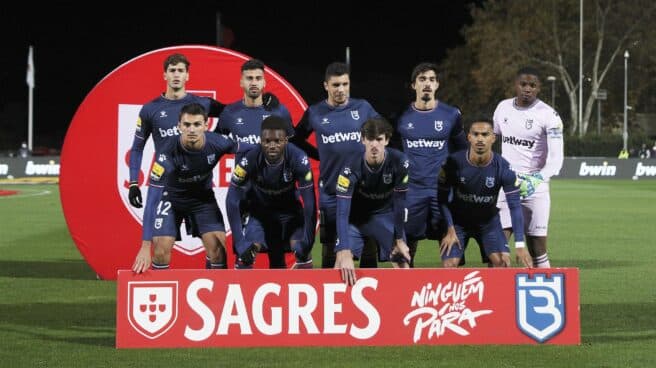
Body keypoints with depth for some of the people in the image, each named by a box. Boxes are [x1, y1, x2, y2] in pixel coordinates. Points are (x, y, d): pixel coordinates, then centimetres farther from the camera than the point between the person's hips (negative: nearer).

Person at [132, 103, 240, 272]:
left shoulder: (216, 143, -27)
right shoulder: (168, 153, -35)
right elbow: (153, 199, -36)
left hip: (203, 197, 2)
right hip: (172, 197, -2)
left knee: (217, 246, -12)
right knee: (161, 249, -15)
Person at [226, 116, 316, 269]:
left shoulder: (298, 160, -30)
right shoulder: (249, 160, -29)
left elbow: (310, 202, -25)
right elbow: (232, 201, -25)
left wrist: (307, 242, -28)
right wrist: (240, 243, -28)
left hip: (290, 209, 0)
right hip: (260, 209, 0)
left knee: (302, 251, -20)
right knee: (245, 253, -18)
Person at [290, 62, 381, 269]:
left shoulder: (363, 108, 2)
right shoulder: (315, 113, 2)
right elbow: (297, 139, 17)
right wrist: (320, 155, 8)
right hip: (330, 192, 0)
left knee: (369, 248, 1)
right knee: (329, 250, 3)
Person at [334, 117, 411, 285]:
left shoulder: (399, 162, -25)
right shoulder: (351, 169, -30)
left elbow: (399, 202, -14)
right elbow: (342, 212, -33)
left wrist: (399, 239, -10)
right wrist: (344, 253, -43)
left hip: (386, 215, 1)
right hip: (356, 216, -1)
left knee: (402, 266, -7)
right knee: (341, 266, -17)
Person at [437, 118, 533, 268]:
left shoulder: (503, 168, -20)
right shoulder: (454, 162, -22)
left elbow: (514, 206, -18)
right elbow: (442, 198, -12)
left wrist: (520, 245, -24)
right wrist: (450, 230, -18)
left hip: (489, 221, 1)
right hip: (458, 220, -1)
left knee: (502, 261, -16)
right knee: (449, 264, -15)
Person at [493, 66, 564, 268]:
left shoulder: (548, 115, -8)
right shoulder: (503, 108, 7)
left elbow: (555, 158, -16)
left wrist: (538, 179, -31)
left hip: (533, 186, -3)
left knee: (537, 250, -2)